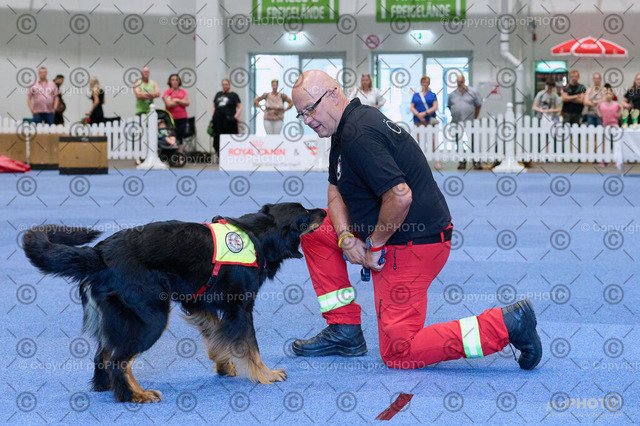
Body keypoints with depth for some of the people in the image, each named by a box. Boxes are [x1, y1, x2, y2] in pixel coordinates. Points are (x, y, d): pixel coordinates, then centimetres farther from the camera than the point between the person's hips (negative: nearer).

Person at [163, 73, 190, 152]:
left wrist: (177, 100, -9)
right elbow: (169, 104, -10)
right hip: (171, 118, -3)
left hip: (182, 117, 3)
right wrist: (182, 102, -2)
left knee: (181, 138, 3)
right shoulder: (167, 92, 2)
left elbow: (188, 103, 1)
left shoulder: (183, 92, 11)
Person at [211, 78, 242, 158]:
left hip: (229, 120, -4)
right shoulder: (218, 94, 18)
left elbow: (240, 108, 1)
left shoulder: (233, 95, 5)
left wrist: (235, 116, -13)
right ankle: (219, 156, 6)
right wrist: (212, 117, 10)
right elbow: (214, 107, 21)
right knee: (218, 138, 0)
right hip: (218, 120, 4)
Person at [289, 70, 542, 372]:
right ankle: (344, 330, 17)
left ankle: (507, 324, -10)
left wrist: (374, 245, -17)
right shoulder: (349, 126, 11)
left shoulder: (358, 134, -23)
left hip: (412, 245, -10)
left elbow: (399, 196, -32)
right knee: (313, 229, 17)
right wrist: (346, 237, -2)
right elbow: (336, 188, 16)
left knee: (399, 353, -8)